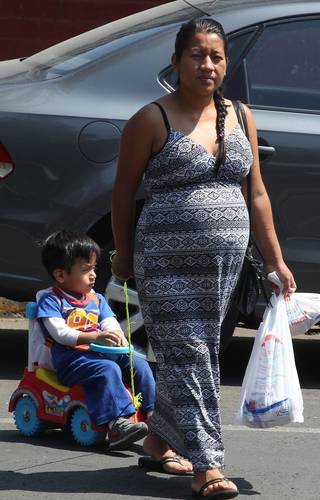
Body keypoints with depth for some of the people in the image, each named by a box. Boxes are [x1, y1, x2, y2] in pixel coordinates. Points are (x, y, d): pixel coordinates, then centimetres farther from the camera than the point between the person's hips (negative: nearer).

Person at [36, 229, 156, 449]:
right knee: (108, 369, -33)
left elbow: (110, 322, 12)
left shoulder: (96, 299, 23)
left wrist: (116, 336, -15)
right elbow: (59, 332, -14)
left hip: (102, 353, 7)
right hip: (71, 359, -7)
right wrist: (95, 337, -25)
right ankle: (116, 423, -45)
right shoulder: (51, 300, 0)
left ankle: (153, 414, -16)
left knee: (139, 365, -13)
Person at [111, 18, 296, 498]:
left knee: (200, 352, 12)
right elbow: (123, 193, 1)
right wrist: (124, 257, 4)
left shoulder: (239, 116, 10)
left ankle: (159, 441, 30)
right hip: (169, 262, -6)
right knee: (187, 356, -8)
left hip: (226, 261, 6)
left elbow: (257, 193, 13)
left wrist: (275, 260, 12)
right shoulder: (153, 120, -6)